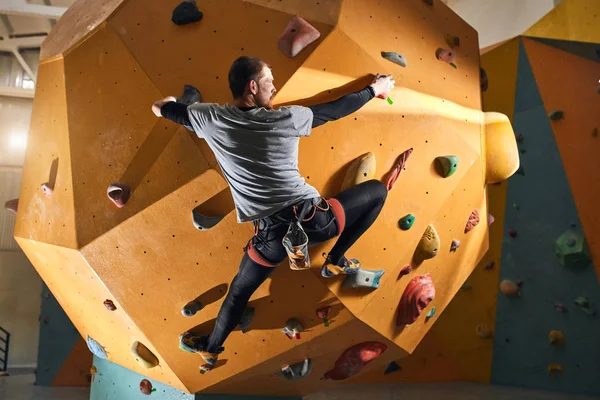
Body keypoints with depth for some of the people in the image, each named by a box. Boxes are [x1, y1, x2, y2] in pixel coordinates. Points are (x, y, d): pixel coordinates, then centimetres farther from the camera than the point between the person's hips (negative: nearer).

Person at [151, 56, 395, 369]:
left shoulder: (211, 120, 0)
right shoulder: (286, 119, -4)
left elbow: (161, 108, 18)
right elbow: (336, 109, 9)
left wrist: (166, 103, 43)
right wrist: (375, 89, 26)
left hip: (272, 234, 3)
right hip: (313, 219, -2)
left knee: (240, 290, 29)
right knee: (377, 190, 19)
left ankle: (210, 349, 49)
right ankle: (335, 262, 24)